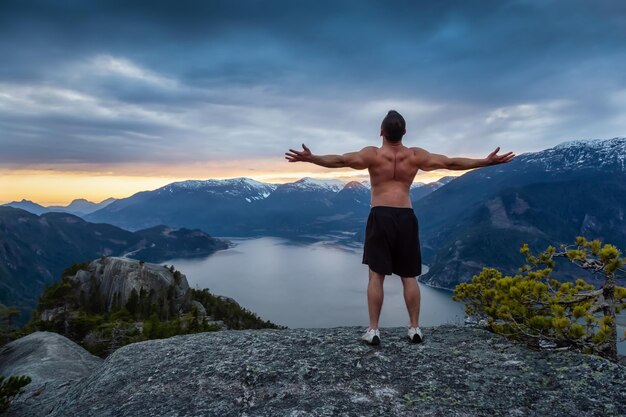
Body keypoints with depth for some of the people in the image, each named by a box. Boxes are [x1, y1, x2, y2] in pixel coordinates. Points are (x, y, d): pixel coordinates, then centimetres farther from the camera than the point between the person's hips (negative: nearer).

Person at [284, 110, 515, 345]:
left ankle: (373, 330, 4)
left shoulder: (372, 154, -3)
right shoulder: (415, 156, 4)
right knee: (409, 277, 11)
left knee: (376, 275, 2)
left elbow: (339, 161, -15)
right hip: (406, 217, 2)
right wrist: (488, 161, 12)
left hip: (380, 216, -2)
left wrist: (310, 158, -17)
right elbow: (451, 163, 5)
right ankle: (414, 328, 17)